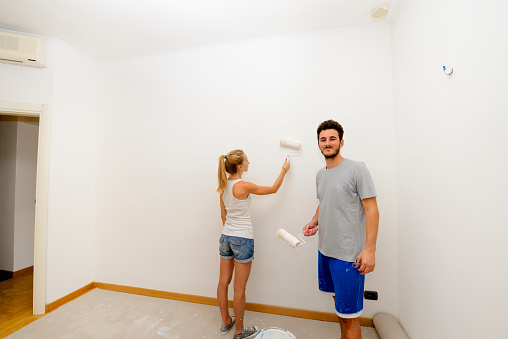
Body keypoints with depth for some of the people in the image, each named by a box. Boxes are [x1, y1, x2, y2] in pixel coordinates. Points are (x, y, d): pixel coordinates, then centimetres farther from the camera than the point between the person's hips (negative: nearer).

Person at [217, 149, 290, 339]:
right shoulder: (243, 186, -21)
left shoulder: (224, 185, 1)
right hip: (242, 239, -7)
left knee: (223, 282, 20)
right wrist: (284, 169, 5)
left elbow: (223, 214, 9)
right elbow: (273, 189, -8)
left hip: (226, 236, 8)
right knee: (239, 288, 11)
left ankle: (226, 322, 42)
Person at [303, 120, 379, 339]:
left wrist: (370, 249, -17)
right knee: (337, 297, 23)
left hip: (348, 253, -7)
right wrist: (314, 221, 1)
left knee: (349, 313, 4)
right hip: (325, 249, 7)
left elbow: (372, 209, -13)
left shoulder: (357, 169, -11)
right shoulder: (320, 174, 9)